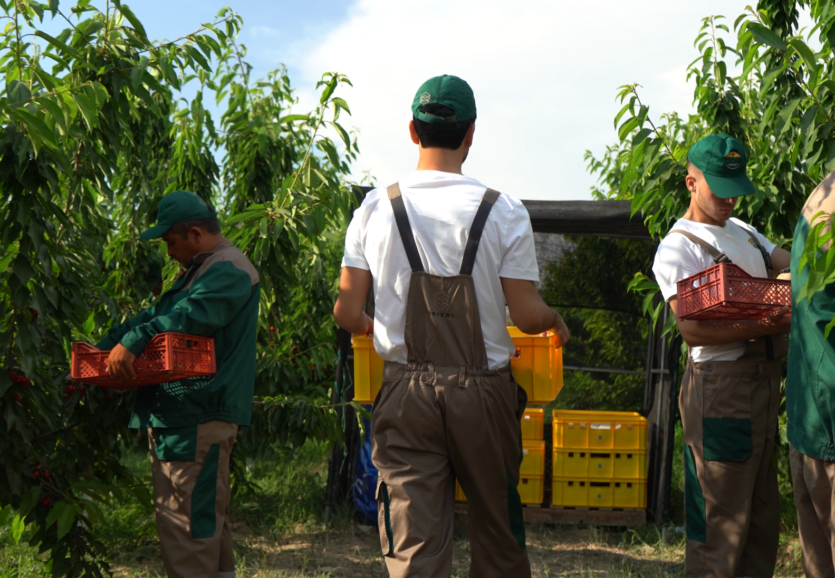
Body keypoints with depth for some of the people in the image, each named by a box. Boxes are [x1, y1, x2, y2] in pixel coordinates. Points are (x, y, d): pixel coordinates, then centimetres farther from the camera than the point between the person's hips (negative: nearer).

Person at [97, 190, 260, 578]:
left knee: (191, 515, -10)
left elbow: (193, 314, -27)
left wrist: (133, 341, -31)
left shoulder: (229, 270, -10)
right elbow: (158, 314, 23)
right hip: (180, 411, 11)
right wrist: (104, 346, 13)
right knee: (205, 515, 16)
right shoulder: (201, 270, 24)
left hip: (201, 413, -11)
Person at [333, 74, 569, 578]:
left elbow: (347, 314, 0)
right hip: (483, 390, -1)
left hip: (406, 390, 1)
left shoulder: (377, 208, -2)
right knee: (497, 528, 17)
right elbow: (528, 316, -8)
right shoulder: (504, 213, -8)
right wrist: (557, 321, 15)